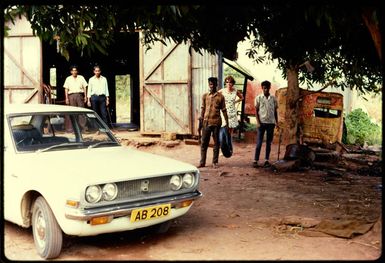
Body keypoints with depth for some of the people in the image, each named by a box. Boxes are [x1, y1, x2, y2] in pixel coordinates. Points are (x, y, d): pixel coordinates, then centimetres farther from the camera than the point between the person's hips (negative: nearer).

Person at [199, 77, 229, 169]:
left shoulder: (220, 96, 1)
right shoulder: (205, 96, 6)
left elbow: (223, 110, 4)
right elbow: (203, 108, 11)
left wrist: (226, 122, 2)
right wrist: (201, 117, 0)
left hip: (216, 122, -1)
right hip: (206, 122, 1)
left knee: (216, 143, 6)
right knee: (204, 143, 3)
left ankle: (215, 162, 15)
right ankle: (202, 162, 10)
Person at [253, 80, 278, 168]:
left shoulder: (273, 98, 7)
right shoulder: (258, 98, 1)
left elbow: (275, 111, 11)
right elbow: (256, 110, 1)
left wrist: (276, 122, 5)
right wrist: (258, 122, -9)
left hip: (271, 122, 3)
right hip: (262, 122, -3)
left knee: (269, 142, 6)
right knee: (259, 142, -4)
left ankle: (267, 160, 11)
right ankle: (256, 160, -2)